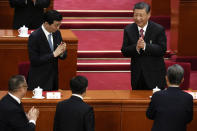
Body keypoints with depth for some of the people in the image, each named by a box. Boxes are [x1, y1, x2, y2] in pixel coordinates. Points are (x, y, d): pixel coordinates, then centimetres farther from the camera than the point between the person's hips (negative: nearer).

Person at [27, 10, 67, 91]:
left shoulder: (57, 33, 3)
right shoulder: (34, 37, -17)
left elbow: (63, 56, 10)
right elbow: (34, 60, -21)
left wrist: (62, 52, -13)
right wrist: (54, 54, -23)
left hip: (53, 78, 6)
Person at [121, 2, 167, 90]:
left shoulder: (158, 29, -7)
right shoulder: (128, 30, 1)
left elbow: (162, 50, -14)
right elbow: (124, 52, -3)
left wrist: (145, 46, -28)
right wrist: (136, 48, -24)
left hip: (155, 75, -3)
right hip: (137, 75, 3)